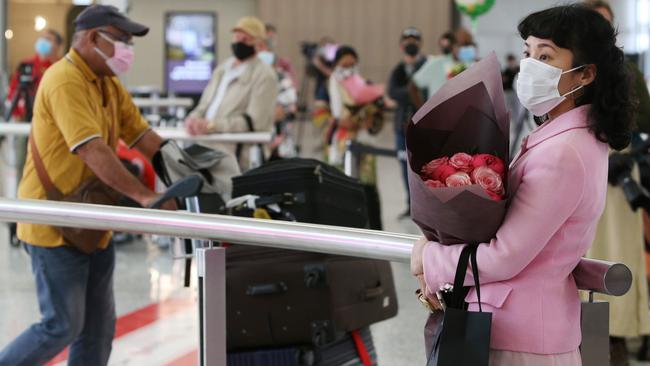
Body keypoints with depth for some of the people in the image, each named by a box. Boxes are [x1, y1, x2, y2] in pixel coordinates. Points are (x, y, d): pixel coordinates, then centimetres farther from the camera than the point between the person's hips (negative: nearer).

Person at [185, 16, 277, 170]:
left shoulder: (264, 75, -3)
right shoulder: (223, 68, 22)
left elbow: (255, 121, -13)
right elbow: (204, 106, 22)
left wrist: (212, 125, -22)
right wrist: (194, 118, -4)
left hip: (233, 156, -7)